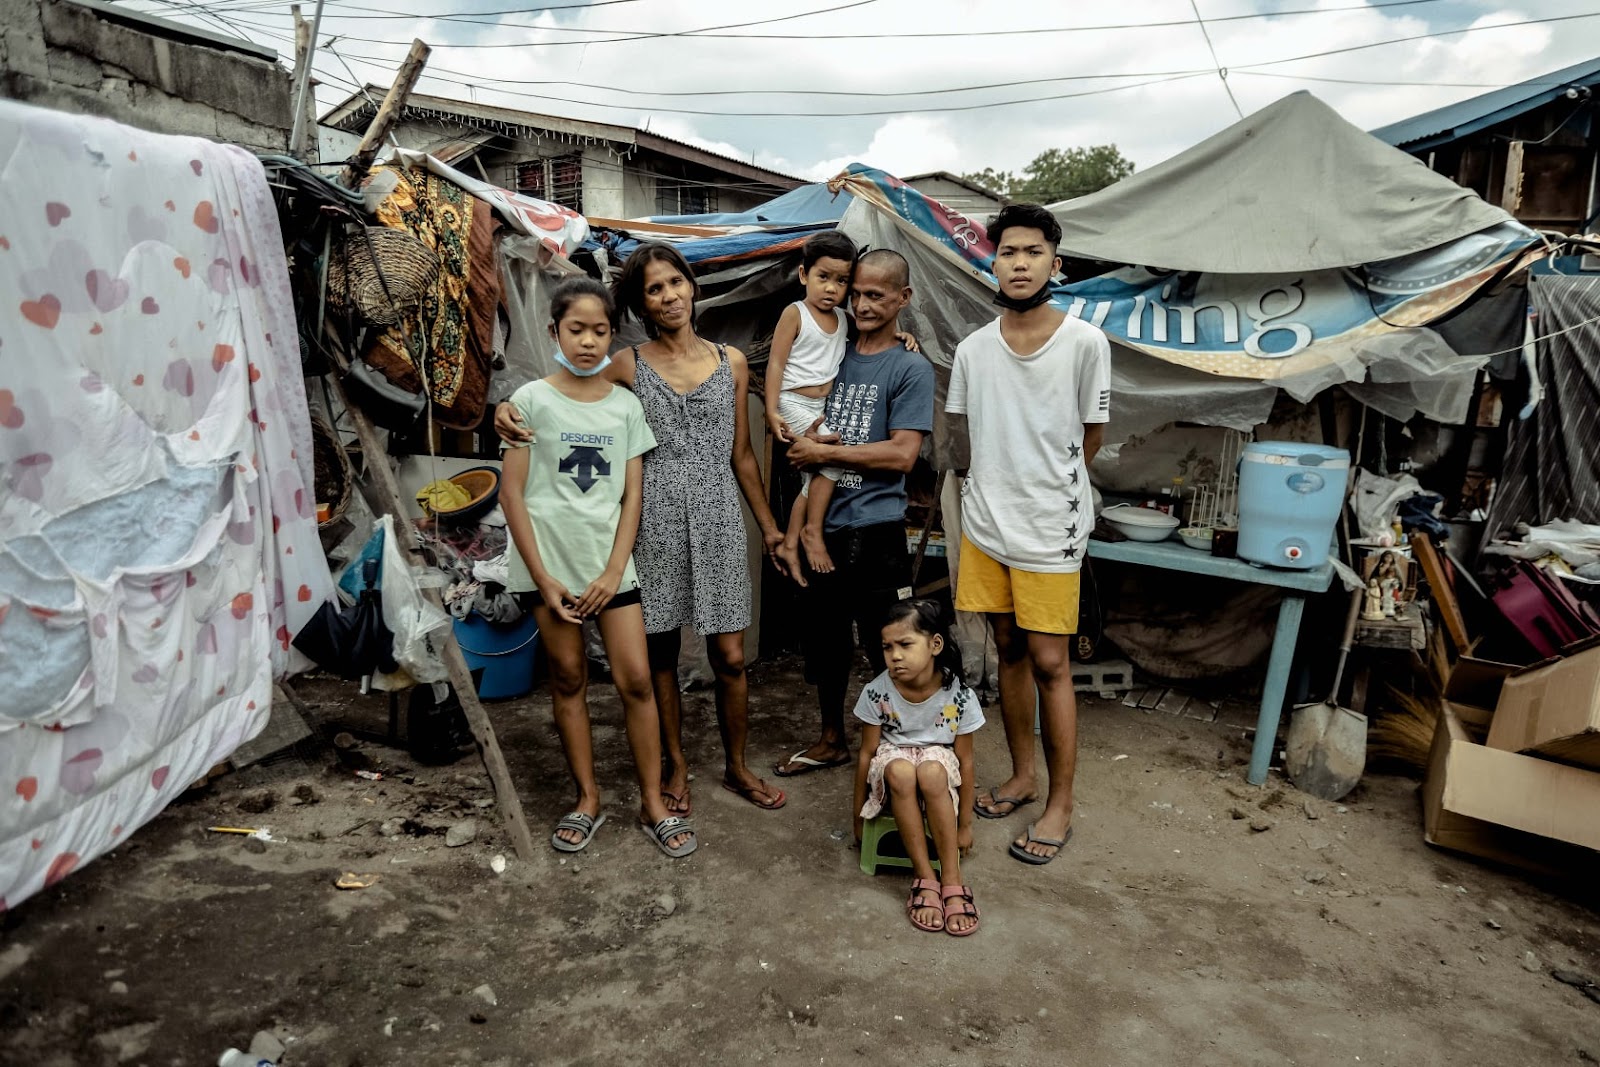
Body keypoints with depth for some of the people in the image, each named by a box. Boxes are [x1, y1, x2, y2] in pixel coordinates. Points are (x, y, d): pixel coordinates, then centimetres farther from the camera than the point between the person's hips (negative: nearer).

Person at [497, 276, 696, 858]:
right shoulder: (531, 401, -3)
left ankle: (654, 803, 13)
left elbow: (632, 497, 3)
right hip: (550, 565, -1)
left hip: (610, 565, 2)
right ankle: (587, 798, 24)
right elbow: (512, 493, -4)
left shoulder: (625, 405, 4)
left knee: (636, 680, -1)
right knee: (569, 680, 9)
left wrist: (613, 571, -6)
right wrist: (544, 579, -8)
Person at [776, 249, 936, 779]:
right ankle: (831, 740, 36)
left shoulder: (912, 368, -6)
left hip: (875, 531, -6)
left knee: (886, 649, 3)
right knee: (824, 639, 18)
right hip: (822, 524, 6)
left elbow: (902, 454, -15)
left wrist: (825, 452, -14)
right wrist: (803, 438, -5)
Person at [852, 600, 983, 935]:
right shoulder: (877, 692, -18)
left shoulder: (959, 696, -19)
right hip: (892, 768, 1)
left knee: (930, 771, -37)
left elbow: (965, 760, -9)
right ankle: (924, 878, -28)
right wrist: (858, 815, -1)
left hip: (937, 764, 0)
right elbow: (867, 753, -8)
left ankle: (952, 882, -30)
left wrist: (965, 824, -2)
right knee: (901, 770, -36)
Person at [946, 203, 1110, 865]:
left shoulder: (1086, 344, -7)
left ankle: (1060, 803, 16)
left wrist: (1048, 492, 8)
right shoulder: (972, 350, 4)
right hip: (984, 525, 4)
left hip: (1050, 532, -4)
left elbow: (1089, 440, 1)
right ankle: (1022, 776, 31)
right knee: (1009, 652, 14)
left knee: (1049, 663, 1)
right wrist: (1004, 490, 8)